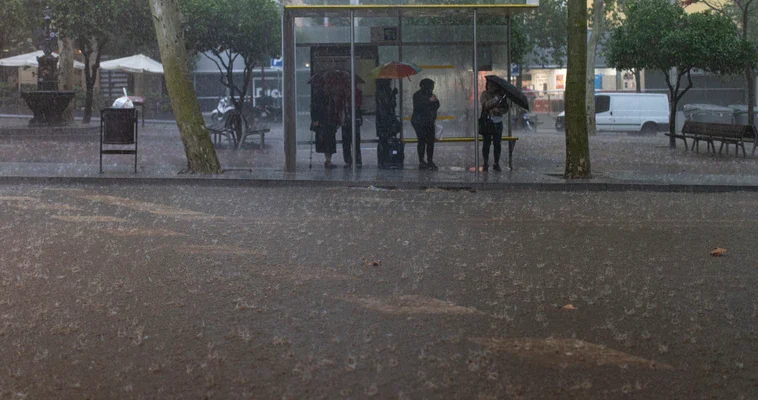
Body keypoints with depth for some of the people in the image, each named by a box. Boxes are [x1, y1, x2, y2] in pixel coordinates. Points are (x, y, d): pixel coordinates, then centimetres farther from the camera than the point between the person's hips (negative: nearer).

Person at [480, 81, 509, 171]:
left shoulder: (501, 95, 6)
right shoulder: (485, 94, 0)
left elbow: (506, 109, 2)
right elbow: (485, 105, -17)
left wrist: (499, 110, -18)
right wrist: (496, 99, -24)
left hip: (497, 122, 2)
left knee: (497, 143, 2)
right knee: (486, 143, -2)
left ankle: (497, 163, 10)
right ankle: (486, 163, 7)